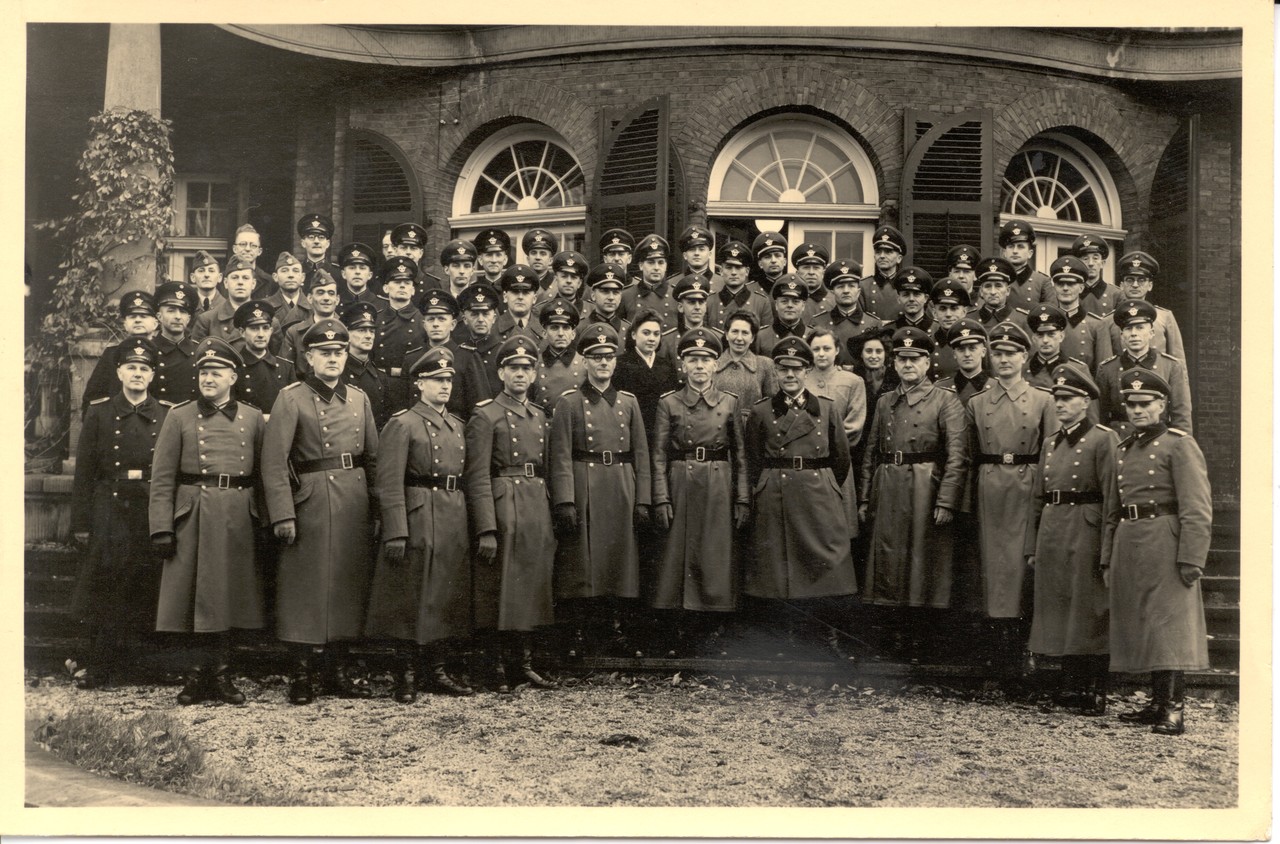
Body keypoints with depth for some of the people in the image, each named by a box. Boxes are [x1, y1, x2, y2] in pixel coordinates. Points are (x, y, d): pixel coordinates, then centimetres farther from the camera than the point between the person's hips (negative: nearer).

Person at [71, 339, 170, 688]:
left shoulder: (166, 415, 6)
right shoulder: (100, 412, 4)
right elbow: (84, 471, 2)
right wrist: (81, 523, -2)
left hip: (152, 512, 0)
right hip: (109, 511, 0)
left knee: (145, 591, 3)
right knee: (103, 591, 0)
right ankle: (101, 668, 9)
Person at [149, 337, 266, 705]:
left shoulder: (253, 418, 9)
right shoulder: (179, 417, 5)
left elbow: (263, 475, 11)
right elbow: (162, 478, 1)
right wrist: (161, 528, -7)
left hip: (238, 519, 2)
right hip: (193, 518, -1)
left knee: (230, 596, 5)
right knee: (196, 597, 1)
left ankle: (216, 675, 16)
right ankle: (205, 673, 12)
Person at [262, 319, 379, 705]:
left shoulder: (359, 398, 12)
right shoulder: (291, 398, -4)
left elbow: (373, 458, 14)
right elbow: (274, 462, -10)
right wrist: (283, 514, -17)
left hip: (354, 502, 5)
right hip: (311, 501, -5)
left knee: (349, 582, 9)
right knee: (307, 586, 0)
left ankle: (337, 666, 21)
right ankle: (303, 672, 9)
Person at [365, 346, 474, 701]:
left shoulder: (456, 425, 16)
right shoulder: (402, 424, -6)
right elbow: (390, 484, -12)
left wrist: (468, 523, 13)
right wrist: (395, 533, -19)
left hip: (454, 522, 7)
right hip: (419, 521, -7)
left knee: (450, 598, 10)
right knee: (413, 598, -2)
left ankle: (439, 671, 19)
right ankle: (404, 677, 7)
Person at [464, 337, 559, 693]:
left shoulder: (539, 416, 15)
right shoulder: (486, 415, -5)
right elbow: (477, 477, -11)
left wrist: (550, 522, 15)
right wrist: (486, 529, -18)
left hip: (537, 512, 7)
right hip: (502, 510, -7)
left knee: (531, 588, 11)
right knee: (498, 592, -1)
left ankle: (524, 664, 22)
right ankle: (497, 671, 7)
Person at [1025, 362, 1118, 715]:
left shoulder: (1103, 439, -6)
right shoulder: (1050, 443, 15)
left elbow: (1112, 499, -11)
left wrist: (1107, 551, -16)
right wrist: (1032, 546, 13)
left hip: (1086, 535, -7)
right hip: (1051, 535, 7)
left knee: (1090, 615, -2)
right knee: (1059, 613, 11)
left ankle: (1096, 696, 7)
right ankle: (1070, 687, 22)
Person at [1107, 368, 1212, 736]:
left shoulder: (1179, 444, -5)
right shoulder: (1124, 449, 17)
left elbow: (1197, 508, -12)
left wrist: (1191, 559, -19)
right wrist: (1110, 559, 15)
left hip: (1164, 540, -7)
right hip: (1128, 541, 7)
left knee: (1169, 623, -7)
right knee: (1141, 625, 10)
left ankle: (1173, 709, -5)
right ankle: (1158, 704, 19)